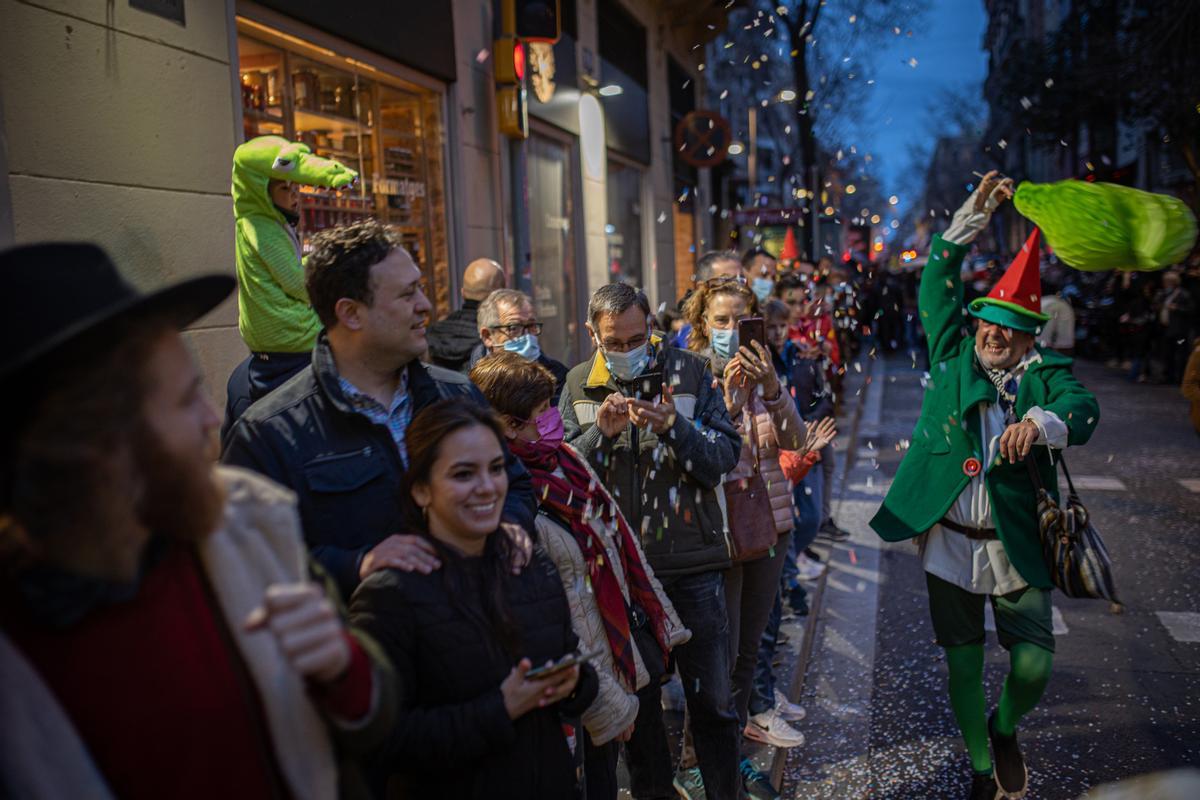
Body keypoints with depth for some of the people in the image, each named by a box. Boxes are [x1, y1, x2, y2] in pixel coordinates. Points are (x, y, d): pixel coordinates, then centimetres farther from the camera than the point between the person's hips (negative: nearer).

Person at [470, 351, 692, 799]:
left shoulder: (563, 457, -1)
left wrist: (663, 623, 11)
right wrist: (610, 704, -15)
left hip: (640, 636, 7)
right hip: (601, 673, -7)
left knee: (657, 760, 24)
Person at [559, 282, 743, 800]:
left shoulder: (689, 372, -1)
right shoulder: (578, 386, 3)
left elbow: (725, 456, -5)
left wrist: (673, 426, -22)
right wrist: (600, 431, -17)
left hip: (692, 564, -1)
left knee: (711, 700, 10)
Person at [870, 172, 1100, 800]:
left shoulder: (1045, 375, 0)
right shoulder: (954, 358, 4)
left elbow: (1083, 411, -19)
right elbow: (937, 284, 0)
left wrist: (1041, 423, -41)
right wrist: (974, 215, -5)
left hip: (1018, 546, -1)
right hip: (950, 542, 1)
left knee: (1034, 666, 0)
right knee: (963, 665, 10)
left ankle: (1005, 729, 35)